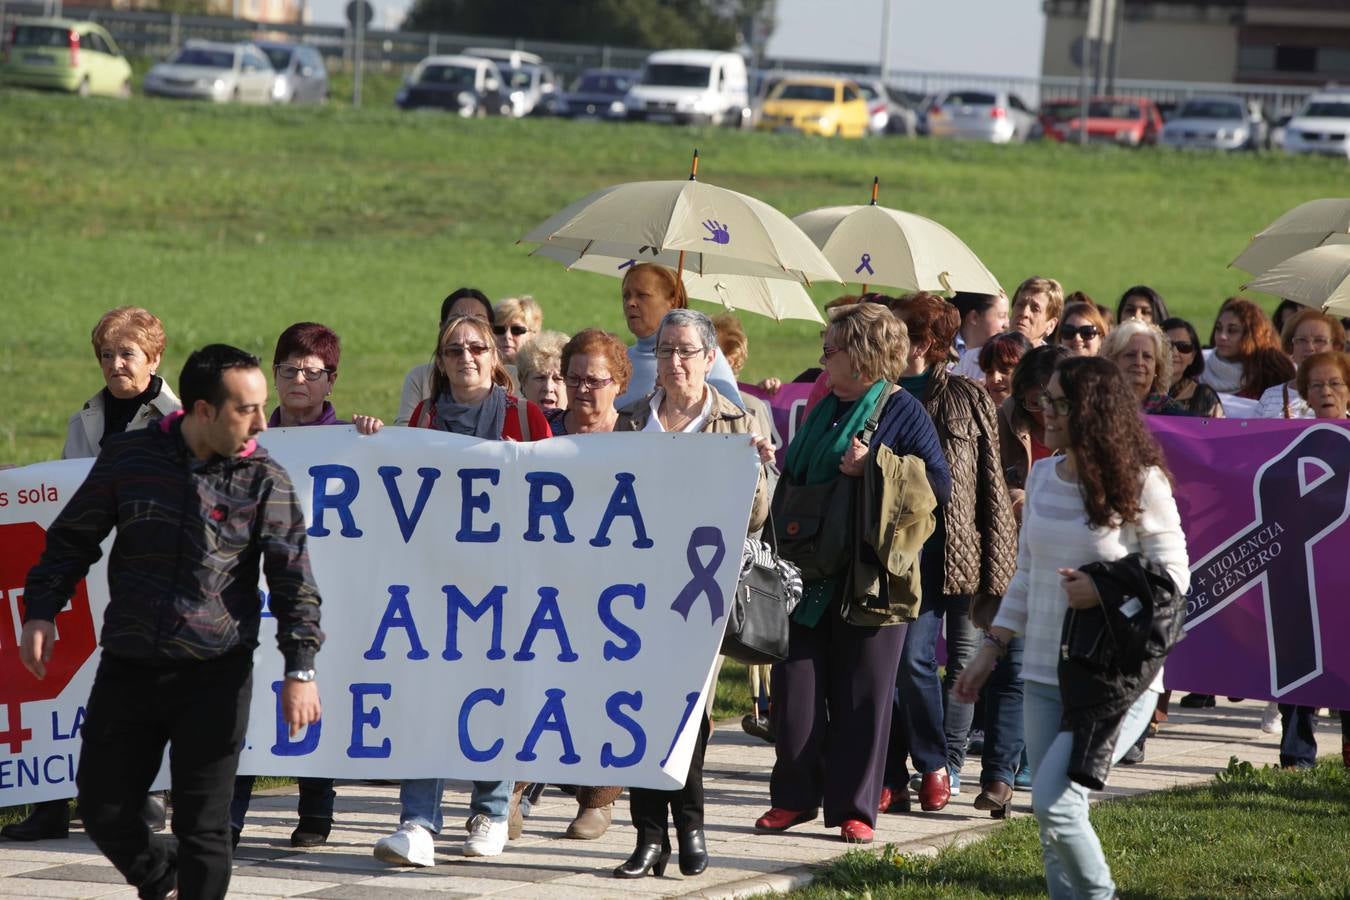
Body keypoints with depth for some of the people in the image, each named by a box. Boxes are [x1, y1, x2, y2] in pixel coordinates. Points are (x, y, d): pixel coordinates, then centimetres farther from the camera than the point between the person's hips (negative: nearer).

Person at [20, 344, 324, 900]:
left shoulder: (264, 480, -2)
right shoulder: (128, 458, 2)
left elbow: (293, 578, -5)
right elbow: (72, 539, 12)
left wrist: (300, 668, -15)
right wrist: (41, 612, 1)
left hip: (216, 676, -2)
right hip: (127, 667, 2)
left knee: (202, 823, -3)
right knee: (103, 812, 7)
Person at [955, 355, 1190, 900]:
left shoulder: (1140, 485, -10)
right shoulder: (1043, 477, 8)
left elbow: (1174, 577, -7)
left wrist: (1105, 590, -20)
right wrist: (991, 650, 15)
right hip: (1046, 675, 6)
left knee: (1053, 800, -18)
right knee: (1054, 820, 5)